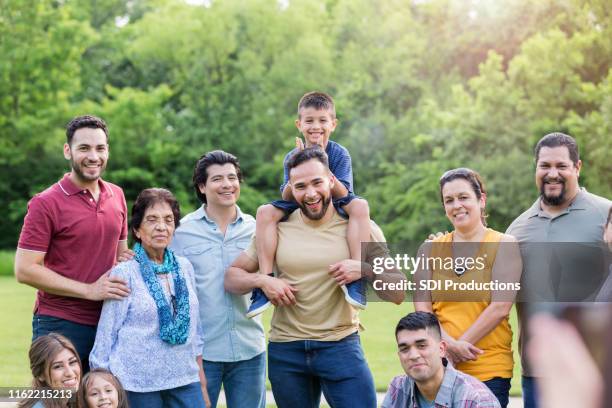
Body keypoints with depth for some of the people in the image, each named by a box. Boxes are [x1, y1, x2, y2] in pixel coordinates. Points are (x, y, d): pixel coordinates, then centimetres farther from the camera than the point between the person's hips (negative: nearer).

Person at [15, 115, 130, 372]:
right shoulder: (46, 204, -9)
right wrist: (89, 290, -15)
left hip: (108, 323, 5)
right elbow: (25, 269, -13)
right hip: (60, 324, -5)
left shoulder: (117, 196, 10)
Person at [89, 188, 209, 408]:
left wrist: (202, 383, 15)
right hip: (138, 383, -4)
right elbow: (107, 333, -3)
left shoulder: (184, 267, 9)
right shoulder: (124, 273, -6)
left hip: (185, 380, 4)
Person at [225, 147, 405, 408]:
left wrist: (365, 269, -20)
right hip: (285, 352, 2)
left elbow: (397, 294, -1)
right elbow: (231, 278, 7)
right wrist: (262, 280, -13)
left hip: (341, 347, -2)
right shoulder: (277, 229, 3)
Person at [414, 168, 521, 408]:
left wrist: (459, 345, -12)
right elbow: (422, 307, 3)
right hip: (438, 367, 3)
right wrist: (449, 343, -13)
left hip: (489, 371, -3)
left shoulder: (503, 245, 2)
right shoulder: (433, 249, 11)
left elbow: (500, 307, -8)